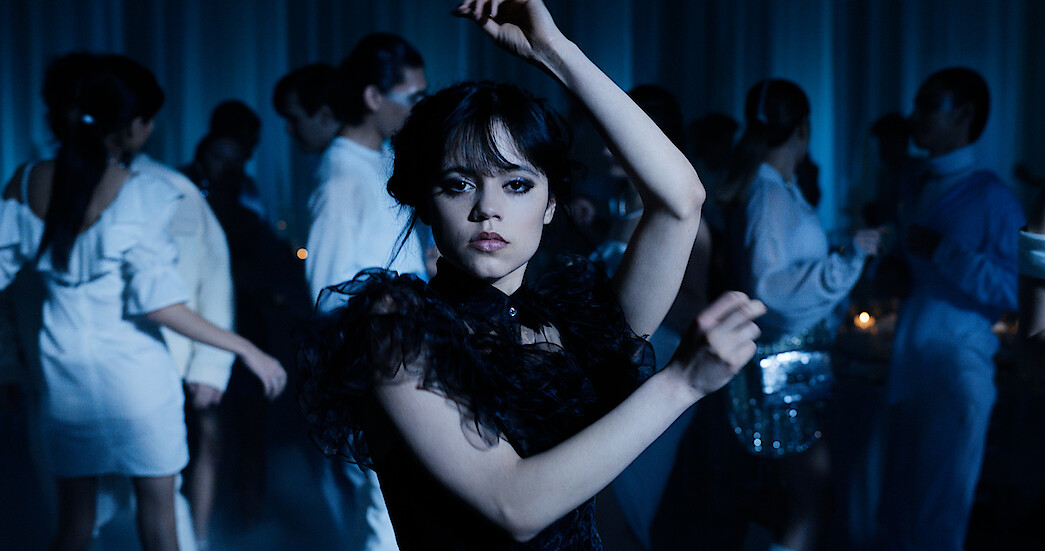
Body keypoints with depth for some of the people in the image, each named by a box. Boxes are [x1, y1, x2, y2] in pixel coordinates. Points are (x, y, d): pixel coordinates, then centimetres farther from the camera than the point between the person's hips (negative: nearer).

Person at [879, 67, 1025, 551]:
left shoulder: (991, 196, -7)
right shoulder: (920, 191, 15)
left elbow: (1013, 291, -15)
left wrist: (943, 250, -18)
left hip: (957, 363, -7)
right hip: (906, 360, 7)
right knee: (897, 509, 12)